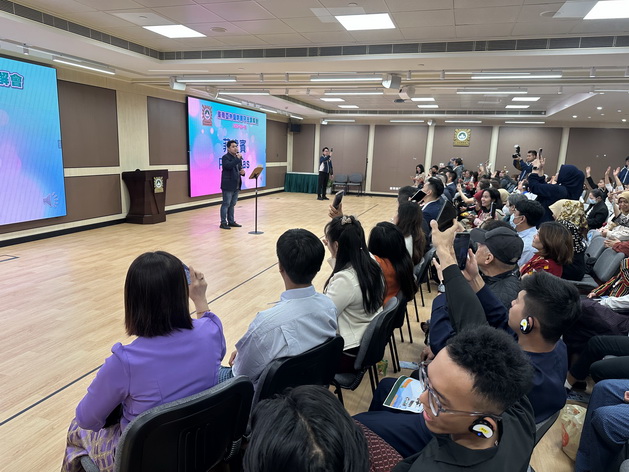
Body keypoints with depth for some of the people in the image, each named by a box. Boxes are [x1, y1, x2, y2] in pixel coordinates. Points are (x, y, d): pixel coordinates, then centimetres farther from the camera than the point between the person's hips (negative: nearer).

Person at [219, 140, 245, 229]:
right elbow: (228, 166, -26)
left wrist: (242, 172, 1)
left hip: (236, 186, 8)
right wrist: (237, 159, -24)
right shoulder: (225, 157, -7)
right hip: (228, 186, -7)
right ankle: (223, 223, 1)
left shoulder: (238, 158, 16)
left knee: (232, 204, 13)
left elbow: (240, 169, 24)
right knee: (226, 204, -4)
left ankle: (231, 221, 21)